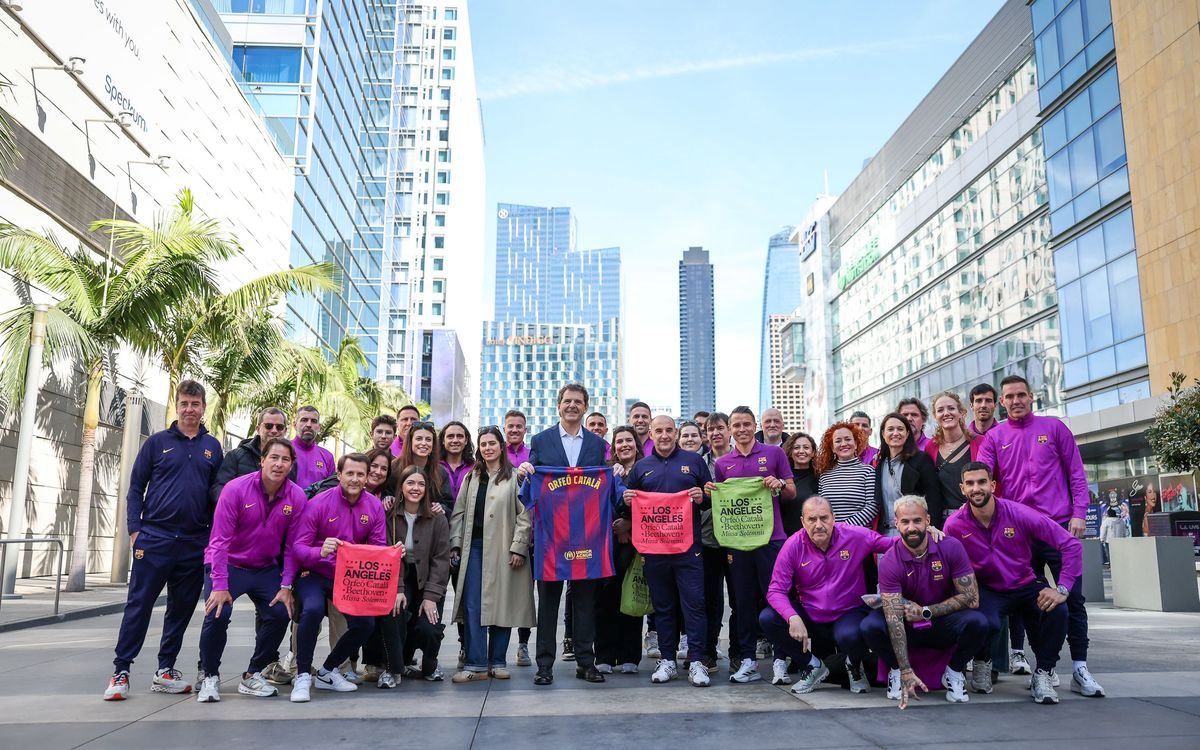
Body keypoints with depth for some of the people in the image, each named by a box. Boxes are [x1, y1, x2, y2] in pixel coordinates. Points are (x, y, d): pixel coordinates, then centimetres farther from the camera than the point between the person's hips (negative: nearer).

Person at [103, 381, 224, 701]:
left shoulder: (213, 446, 10)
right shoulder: (157, 442, 3)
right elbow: (136, 488, 4)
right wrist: (135, 530, -5)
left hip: (195, 542, 3)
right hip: (155, 538, -2)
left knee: (181, 609, 8)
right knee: (139, 605, -1)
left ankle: (165, 671, 18)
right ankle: (120, 672, 8)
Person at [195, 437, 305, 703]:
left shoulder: (297, 497, -9)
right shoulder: (236, 489, -18)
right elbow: (220, 539, -18)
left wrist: (286, 586, -10)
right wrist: (220, 586, -21)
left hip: (266, 569, 3)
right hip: (228, 564, -3)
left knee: (281, 613, -12)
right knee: (217, 614, -22)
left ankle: (252, 675, 11)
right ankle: (210, 677, 3)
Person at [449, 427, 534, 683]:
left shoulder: (514, 477, 1)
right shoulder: (471, 478, 15)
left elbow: (524, 515, -4)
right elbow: (459, 513, 13)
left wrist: (519, 547, -10)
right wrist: (455, 544, 3)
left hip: (503, 549, -3)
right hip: (474, 547, 3)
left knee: (502, 603, 3)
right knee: (472, 604, -2)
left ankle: (497, 662, 14)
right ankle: (476, 664, 1)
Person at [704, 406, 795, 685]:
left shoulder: (774, 453, 5)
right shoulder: (722, 463, 12)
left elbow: (792, 493, 7)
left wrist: (779, 484, -14)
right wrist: (710, 492, -5)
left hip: (771, 537, -3)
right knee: (744, 601, 6)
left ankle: (780, 659, 9)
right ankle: (748, 661, 13)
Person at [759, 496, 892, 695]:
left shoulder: (855, 536, -12)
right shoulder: (793, 546, -12)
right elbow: (776, 590, -14)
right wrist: (793, 617, -32)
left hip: (849, 613, -2)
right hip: (809, 616, 2)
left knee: (849, 636, -37)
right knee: (767, 619, -21)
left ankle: (855, 666, 6)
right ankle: (812, 666, 3)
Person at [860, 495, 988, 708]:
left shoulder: (951, 547, -15)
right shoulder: (889, 561, -19)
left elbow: (971, 599, -14)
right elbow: (894, 619, -24)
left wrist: (924, 611, -16)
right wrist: (906, 672, -31)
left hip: (944, 626, 1)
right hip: (908, 627, -1)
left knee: (977, 622, -30)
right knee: (870, 626, -29)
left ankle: (954, 672, 0)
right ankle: (895, 670, 3)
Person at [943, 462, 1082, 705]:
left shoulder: (1018, 514, -16)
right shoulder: (954, 525, -13)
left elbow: (1071, 544, -16)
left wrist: (1063, 589, -23)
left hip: (1025, 586, 1)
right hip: (987, 591, -1)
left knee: (1057, 612, -31)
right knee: (987, 624, -34)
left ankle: (1042, 674, -4)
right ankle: (982, 662, 5)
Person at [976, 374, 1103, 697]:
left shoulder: (1054, 427, 6)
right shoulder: (994, 437, 7)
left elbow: (1076, 473, 5)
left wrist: (1079, 513, -4)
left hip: (1060, 526, -1)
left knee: (1072, 597, -1)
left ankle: (1079, 669, 7)